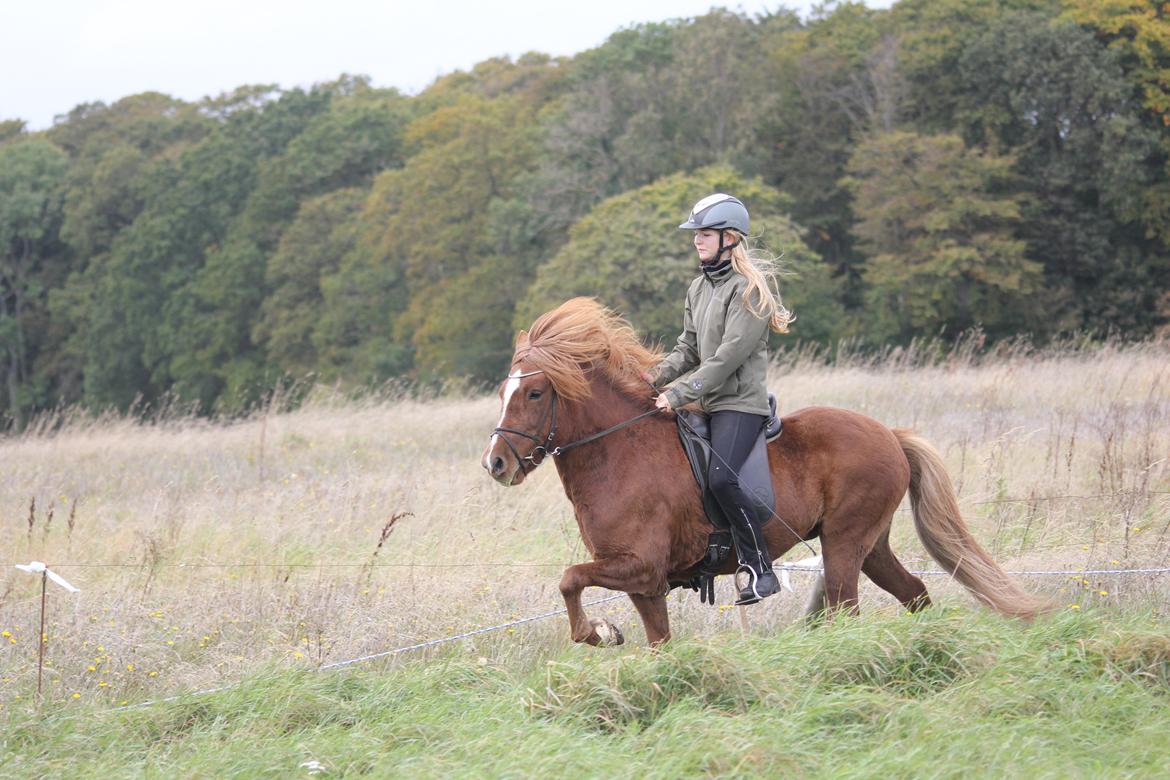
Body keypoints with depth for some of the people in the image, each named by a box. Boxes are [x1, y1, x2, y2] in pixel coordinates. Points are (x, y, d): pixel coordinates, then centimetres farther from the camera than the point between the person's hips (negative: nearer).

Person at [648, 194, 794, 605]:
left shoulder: (749, 288, -12)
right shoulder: (699, 288, 15)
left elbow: (729, 355, -19)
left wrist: (680, 394, -21)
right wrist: (658, 376, -2)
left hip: (740, 402, -9)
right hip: (708, 402, 9)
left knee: (720, 477, -26)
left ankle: (759, 568, -18)